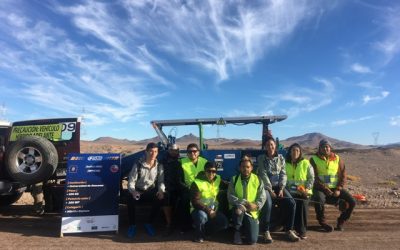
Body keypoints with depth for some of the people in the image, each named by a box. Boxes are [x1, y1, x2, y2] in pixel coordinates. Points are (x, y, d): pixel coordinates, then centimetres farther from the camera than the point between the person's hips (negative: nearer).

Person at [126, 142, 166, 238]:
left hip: (151, 191, 2)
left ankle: (149, 223, -3)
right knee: (131, 199, -32)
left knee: (160, 199, -27)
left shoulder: (159, 166, -2)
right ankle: (132, 225, -7)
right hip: (138, 191, -2)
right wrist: (133, 191, -31)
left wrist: (161, 190, -24)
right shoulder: (138, 165, -10)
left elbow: (161, 181, -2)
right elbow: (131, 181, -11)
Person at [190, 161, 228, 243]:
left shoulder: (217, 179, -2)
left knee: (224, 222, -15)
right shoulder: (197, 183, -17)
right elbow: (195, 202, -21)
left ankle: (205, 229, 10)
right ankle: (199, 235, -6)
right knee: (202, 216, -36)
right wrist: (208, 211, -24)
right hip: (198, 210, -5)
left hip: (212, 209, 5)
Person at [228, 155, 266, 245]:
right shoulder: (234, 179, 2)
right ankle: (237, 231, -9)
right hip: (238, 209, 0)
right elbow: (230, 196, -8)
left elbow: (262, 197, -4)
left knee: (252, 240, -13)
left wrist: (257, 205, -25)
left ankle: (245, 227, 23)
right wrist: (243, 202, -22)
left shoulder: (258, 180, 3)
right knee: (239, 207, -38)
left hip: (251, 212, 1)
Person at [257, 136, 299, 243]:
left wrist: (281, 189, -10)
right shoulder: (261, 158, -1)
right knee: (267, 203, -32)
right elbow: (263, 175, -9)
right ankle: (266, 232, -18)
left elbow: (283, 174, 3)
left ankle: (289, 230, -3)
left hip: (278, 186, 4)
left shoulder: (281, 158, 9)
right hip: (266, 186, -3)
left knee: (291, 203, -19)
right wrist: (270, 190, -16)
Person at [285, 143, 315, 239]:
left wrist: (307, 188, -9)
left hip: (303, 191, 0)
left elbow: (311, 178, 5)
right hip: (290, 191, 1)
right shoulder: (286, 164, 9)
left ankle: (302, 231, -11)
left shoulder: (305, 163, 8)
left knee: (302, 205, -24)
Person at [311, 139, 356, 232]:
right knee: (319, 201, -33)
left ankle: (341, 221, 13)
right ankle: (323, 222, -6)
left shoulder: (337, 159, 9)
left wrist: (338, 189, -7)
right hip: (320, 188, -3)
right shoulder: (314, 159, -1)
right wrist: (326, 189, -16)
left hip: (335, 188, 4)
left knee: (352, 202, -12)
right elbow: (314, 177, -8)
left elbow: (343, 175, 7)